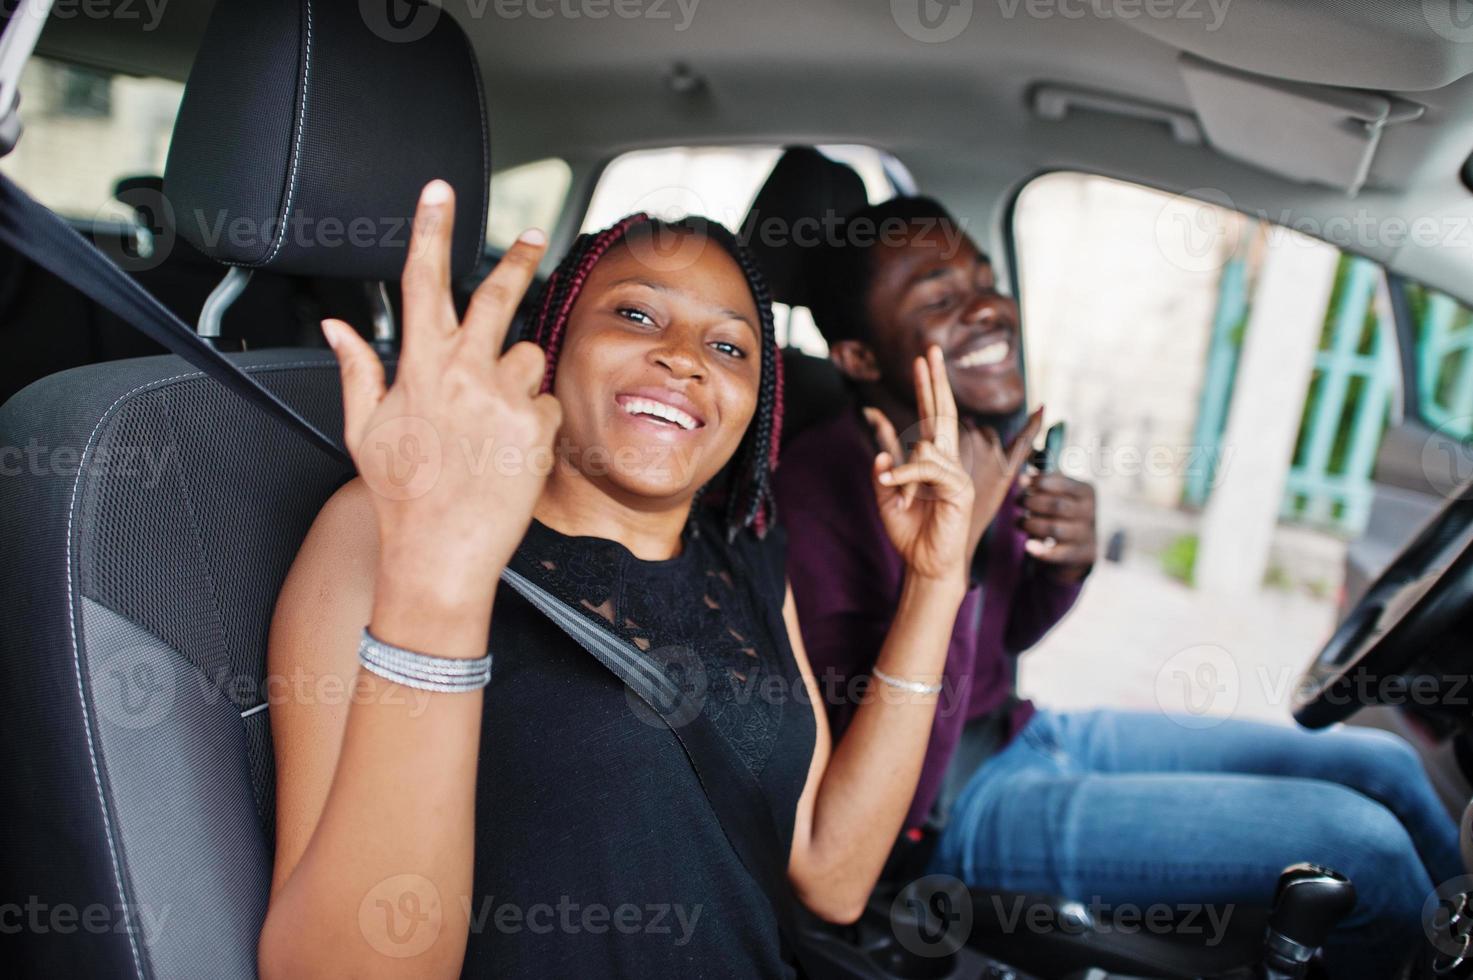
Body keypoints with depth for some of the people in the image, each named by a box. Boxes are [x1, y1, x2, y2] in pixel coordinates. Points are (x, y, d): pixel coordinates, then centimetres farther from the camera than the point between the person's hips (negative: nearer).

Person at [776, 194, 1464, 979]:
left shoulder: (980, 443, -2)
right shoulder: (817, 494, -27)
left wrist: (1064, 567, -10)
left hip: (1024, 735, 8)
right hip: (950, 808, -8)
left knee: (1386, 768, 10)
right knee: (1366, 846, -13)